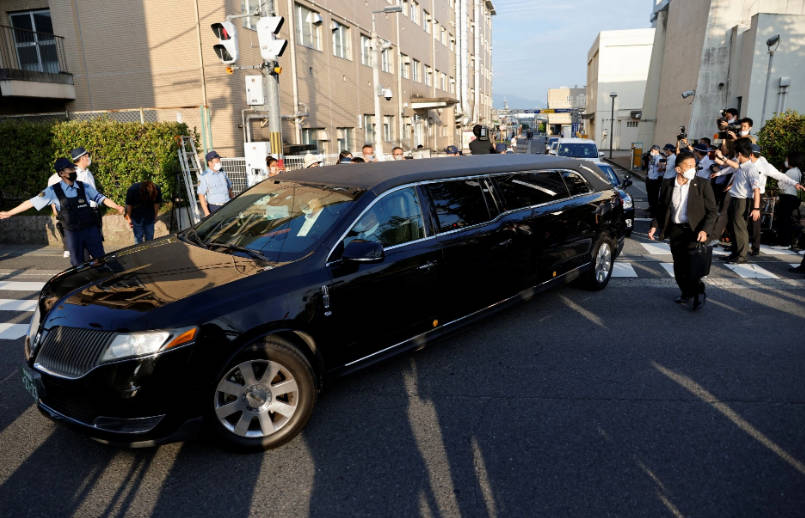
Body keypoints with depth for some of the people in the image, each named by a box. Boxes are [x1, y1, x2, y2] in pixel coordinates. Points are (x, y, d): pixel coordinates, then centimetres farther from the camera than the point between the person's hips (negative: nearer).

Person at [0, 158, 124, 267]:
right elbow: (32, 202, 2)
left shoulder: (84, 187, 0)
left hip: (91, 230, 1)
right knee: (77, 264, 10)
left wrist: (117, 207, -10)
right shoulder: (53, 191, -4)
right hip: (72, 233, -1)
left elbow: (101, 198, 4)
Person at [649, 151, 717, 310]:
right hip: (675, 230, 4)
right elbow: (661, 209, 14)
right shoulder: (668, 186, 5)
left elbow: (712, 211, -3)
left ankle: (698, 293, 13)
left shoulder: (703, 185, -3)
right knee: (679, 267, 10)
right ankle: (686, 293, 31)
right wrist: (654, 226, -1)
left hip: (694, 231, -3)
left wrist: (705, 230, -17)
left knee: (691, 265, -10)